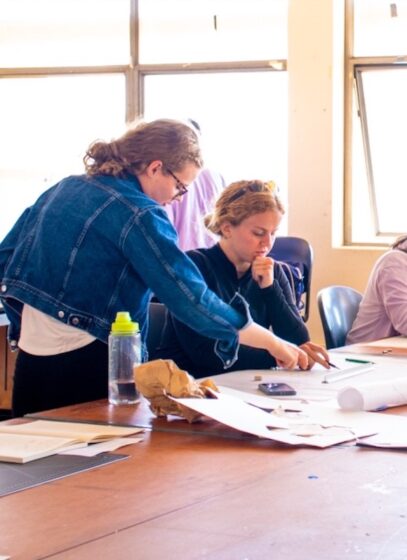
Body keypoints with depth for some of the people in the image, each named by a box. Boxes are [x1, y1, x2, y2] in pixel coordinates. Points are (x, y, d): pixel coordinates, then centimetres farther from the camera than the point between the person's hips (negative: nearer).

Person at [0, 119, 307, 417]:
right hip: (85, 366, -7)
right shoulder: (139, 215, -13)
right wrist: (274, 343, -12)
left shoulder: (63, 189, 10)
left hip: (29, 356, 8)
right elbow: (192, 300, -19)